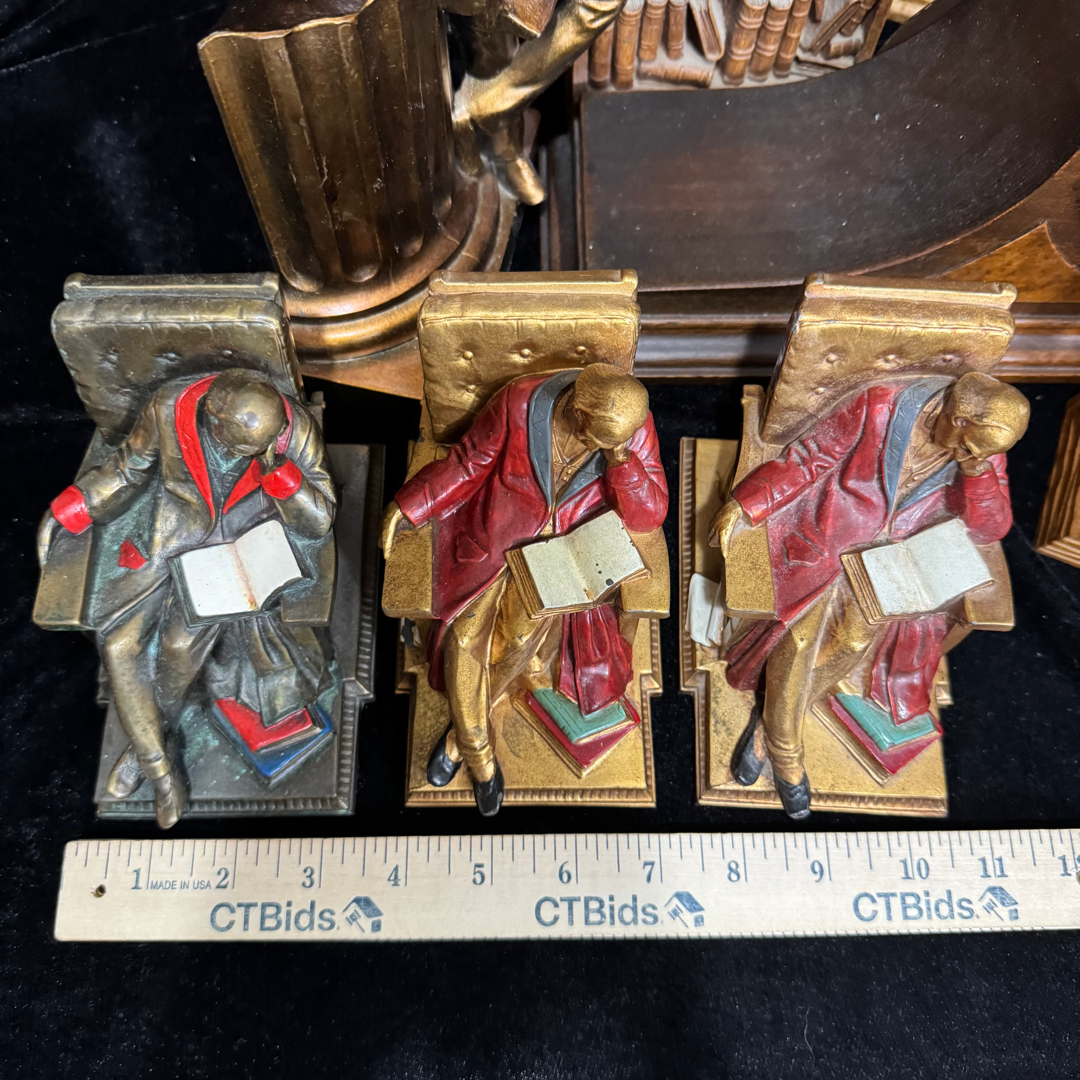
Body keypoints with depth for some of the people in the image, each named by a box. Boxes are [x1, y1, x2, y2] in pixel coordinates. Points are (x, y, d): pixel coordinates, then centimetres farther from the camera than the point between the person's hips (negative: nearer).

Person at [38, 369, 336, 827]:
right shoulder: (169, 409, -17)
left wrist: (280, 470, -32)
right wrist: (69, 509, -3)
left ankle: (146, 739, 14)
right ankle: (159, 770, 8)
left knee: (181, 644, -20)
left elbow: (319, 522, -16)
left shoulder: (294, 428, -20)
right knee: (119, 644, -8)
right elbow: (129, 467, 4)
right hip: (172, 540, 3)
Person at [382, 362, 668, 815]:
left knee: (522, 636, -19)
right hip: (494, 536, 0)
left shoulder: (634, 428, -14)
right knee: (463, 636, -14)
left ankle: (462, 729, 13)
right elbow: (468, 464, -5)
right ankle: (478, 755, 11)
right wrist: (409, 507, -13)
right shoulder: (520, 403, -17)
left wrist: (621, 458, -30)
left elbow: (650, 515, -14)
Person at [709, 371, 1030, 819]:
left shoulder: (985, 450, -3)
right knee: (802, 633, -17)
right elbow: (807, 458, -10)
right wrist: (744, 505, -18)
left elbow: (989, 530, -4)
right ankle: (785, 755, 5)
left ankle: (769, 722, 4)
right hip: (821, 538, -3)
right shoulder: (880, 408, -15)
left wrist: (978, 471, -23)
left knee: (859, 635, -19)